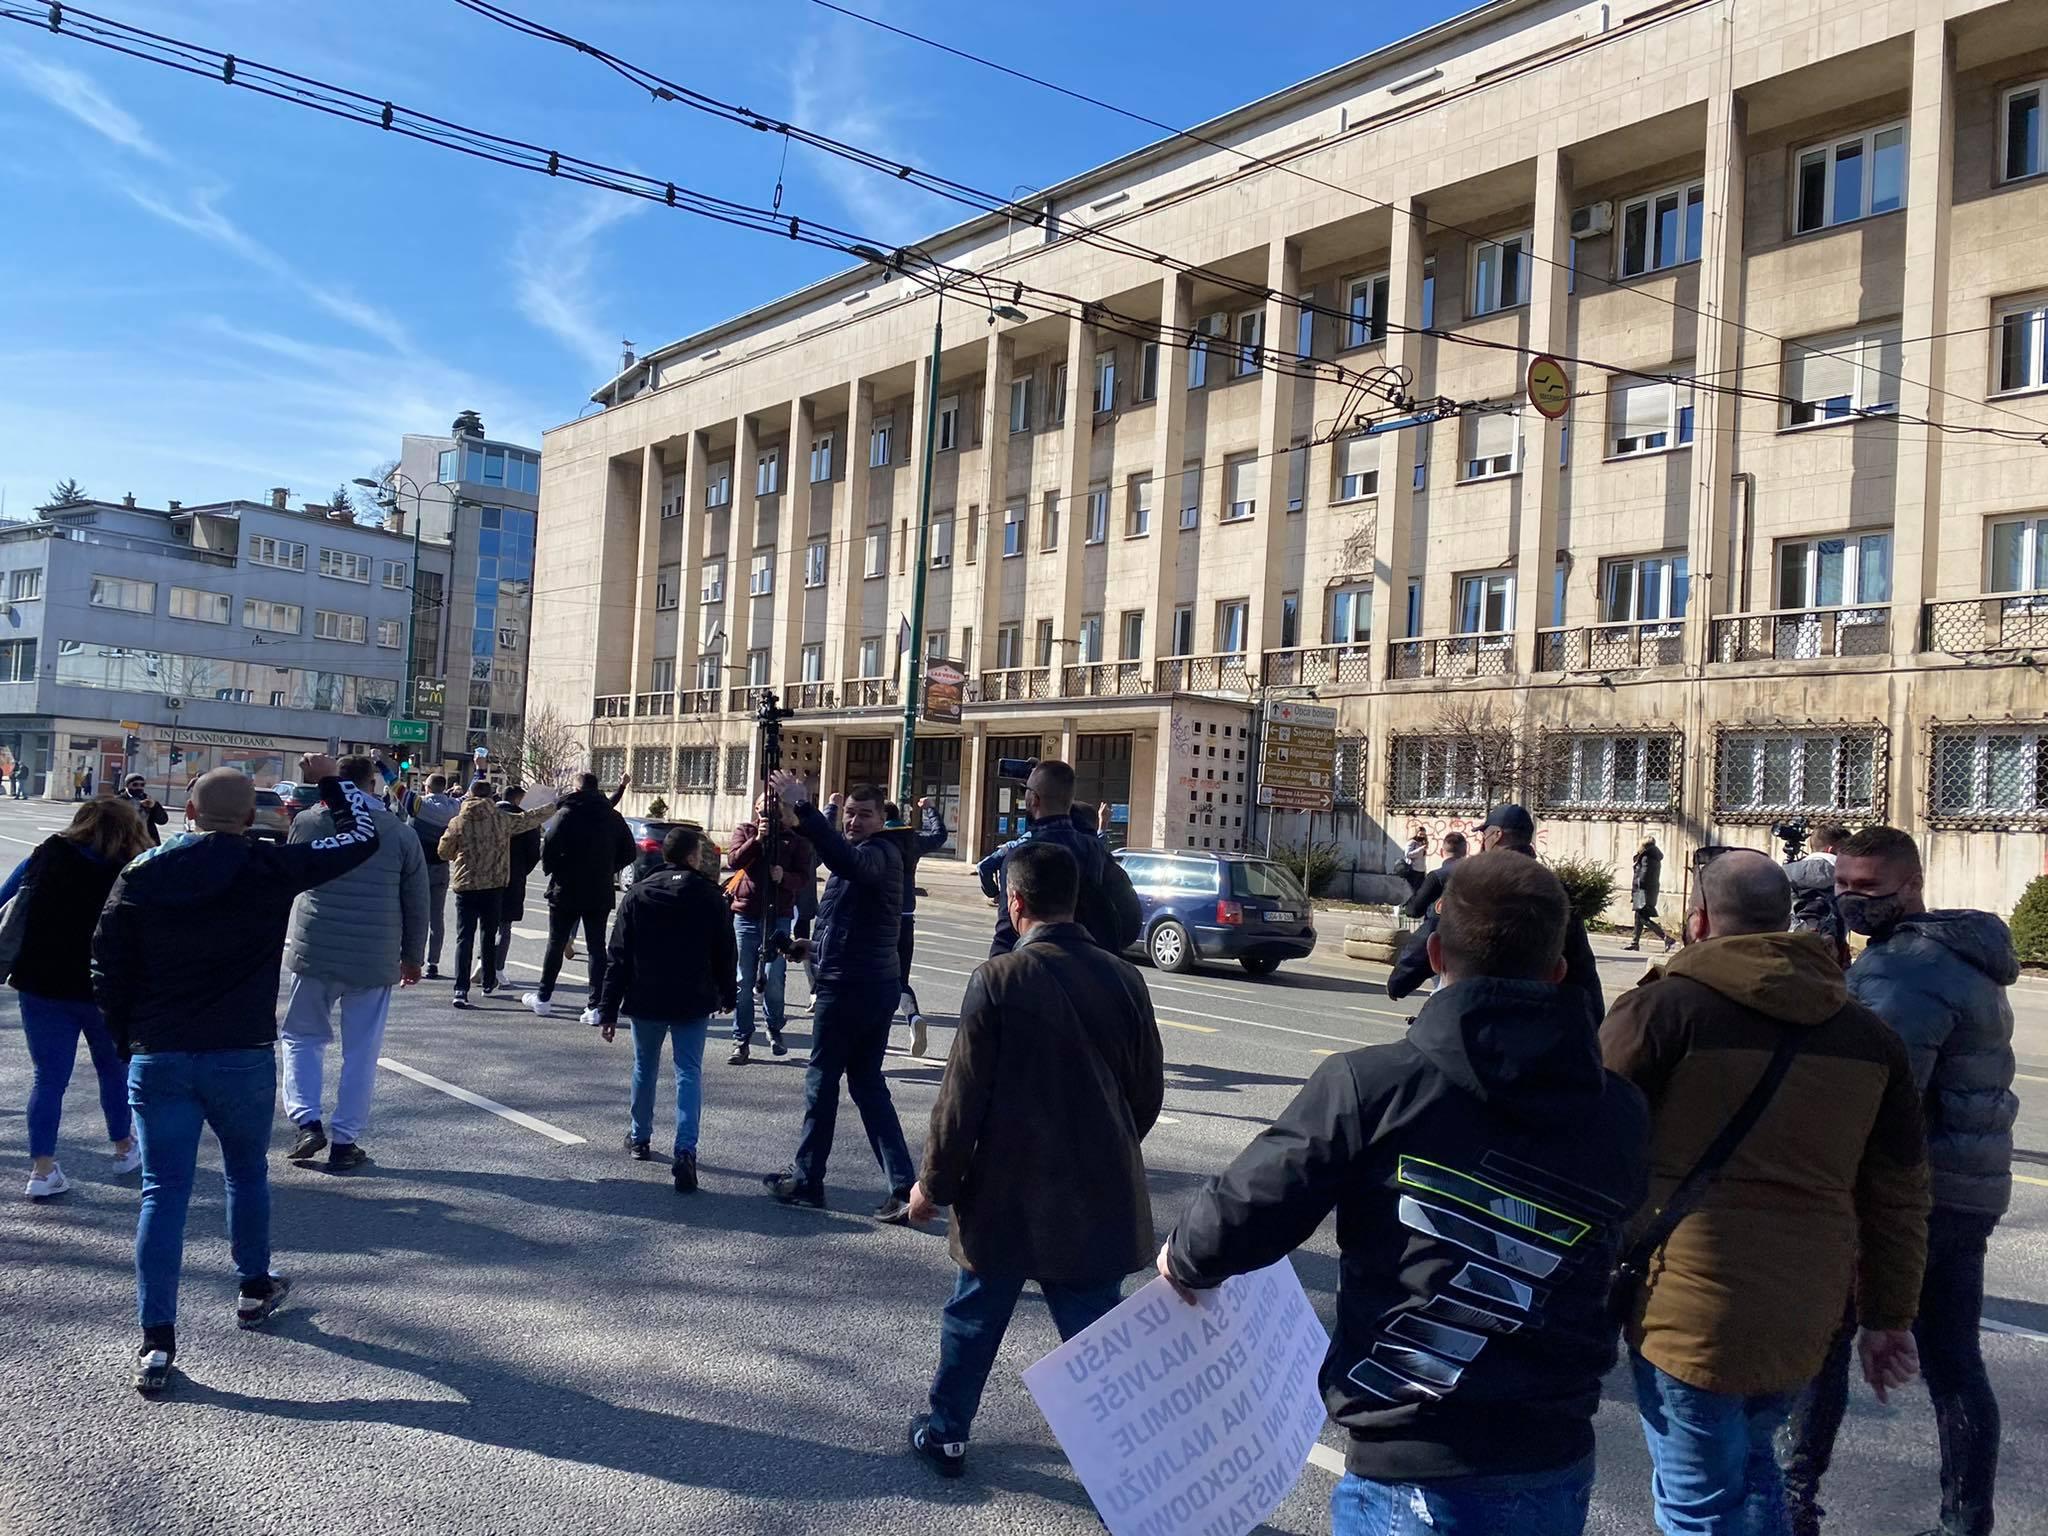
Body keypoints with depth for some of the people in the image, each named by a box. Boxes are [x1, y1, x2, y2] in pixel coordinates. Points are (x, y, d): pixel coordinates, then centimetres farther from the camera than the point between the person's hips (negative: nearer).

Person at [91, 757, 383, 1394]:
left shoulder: (141, 874, -1)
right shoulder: (273, 869, -9)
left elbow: (108, 970, 3)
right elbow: (361, 836, 1)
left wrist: (127, 1041, 15)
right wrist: (330, 781, 15)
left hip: (156, 1058, 1)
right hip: (243, 1056, -1)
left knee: (163, 1191, 4)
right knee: (247, 1170, 21)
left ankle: (156, 1342, 1)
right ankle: (255, 1289, 38)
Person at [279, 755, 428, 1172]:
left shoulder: (308, 821, -2)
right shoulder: (400, 833, -1)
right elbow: (417, 903, 4)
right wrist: (413, 957, 15)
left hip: (315, 951, 0)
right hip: (375, 960, 0)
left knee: (302, 1037, 17)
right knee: (362, 1052, 7)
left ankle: (307, 1121, 3)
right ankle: (345, 1141, 10)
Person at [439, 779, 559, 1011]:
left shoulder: (459, 822, -6)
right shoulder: (502, 819, -3)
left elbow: (444, 852, 2)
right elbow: (530, 818, 10)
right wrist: (556, 807, 25)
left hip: (465, 886, -1)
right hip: (494, 886, 1)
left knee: (464, 938, -1)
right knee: (489, 935, 18)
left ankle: (461, 990, -10)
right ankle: (489, 983, 29)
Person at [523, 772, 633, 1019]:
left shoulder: (567, 814, -9)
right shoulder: (614, 818, 2)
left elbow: (548, 848, -17)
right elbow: (629, 853, 4)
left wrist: (552, 870, 0)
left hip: (566, 891, -2)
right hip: (600, 894, 2)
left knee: (556, 945, 11)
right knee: (597, 948, 5)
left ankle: (543, 999, 20)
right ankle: (596, 1005, 0)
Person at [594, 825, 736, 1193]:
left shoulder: (638, 894, -2)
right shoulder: (709, 897, -6)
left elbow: (619, 957, -3)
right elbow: (726, 952, 0)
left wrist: (608, 1010, 0)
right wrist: (727, 994, 17)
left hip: (646, 1001, 2)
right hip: (694, 1002, -2)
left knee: (644, 1068, 20)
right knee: (689, 1073, 0)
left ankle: (639, 1136, 35)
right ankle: (685, 1151, -13)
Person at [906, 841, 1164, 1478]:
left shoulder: (1000, 980, -15)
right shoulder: (1123, 979, -3)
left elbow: (962, 1096, -12)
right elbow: (1147, 1091, 6)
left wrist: (935, 1182, 0)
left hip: (1008, 1193, -2)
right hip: (1098, 1193, 3)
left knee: (974, 1316, 17)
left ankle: (946, 1432, 33)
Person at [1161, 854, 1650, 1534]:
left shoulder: (1371, 1084, -17)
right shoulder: (1620, 1115, -5)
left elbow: (1239, 1222, -15)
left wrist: (1184, 1258, 7)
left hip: (1413, 1478, -4)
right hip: (1557, 1476, 4)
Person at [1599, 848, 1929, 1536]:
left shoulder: (1664, 1007, -13)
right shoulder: (1867, 1033, 6)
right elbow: (1899, 1195, 11)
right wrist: (1888, 1317, 21)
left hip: (1690, 1315, -6)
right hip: (1804, 1321, 6)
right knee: (1751, 1463, 28)